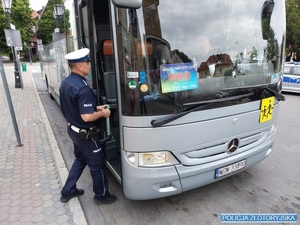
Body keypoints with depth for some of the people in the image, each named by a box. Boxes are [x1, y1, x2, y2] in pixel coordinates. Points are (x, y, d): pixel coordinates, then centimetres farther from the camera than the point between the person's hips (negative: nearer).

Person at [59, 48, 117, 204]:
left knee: (80, 160, 27)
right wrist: (102, 113, -14)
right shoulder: (83, 88, -29)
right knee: (97, 165, 11)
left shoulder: (65, 83, 2)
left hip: (73, 129, 9)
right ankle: (101, 195, 30)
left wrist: (95, 107, 9)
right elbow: (87, 117, -31)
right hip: (86, 134, -9)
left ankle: (67, 191, 39)